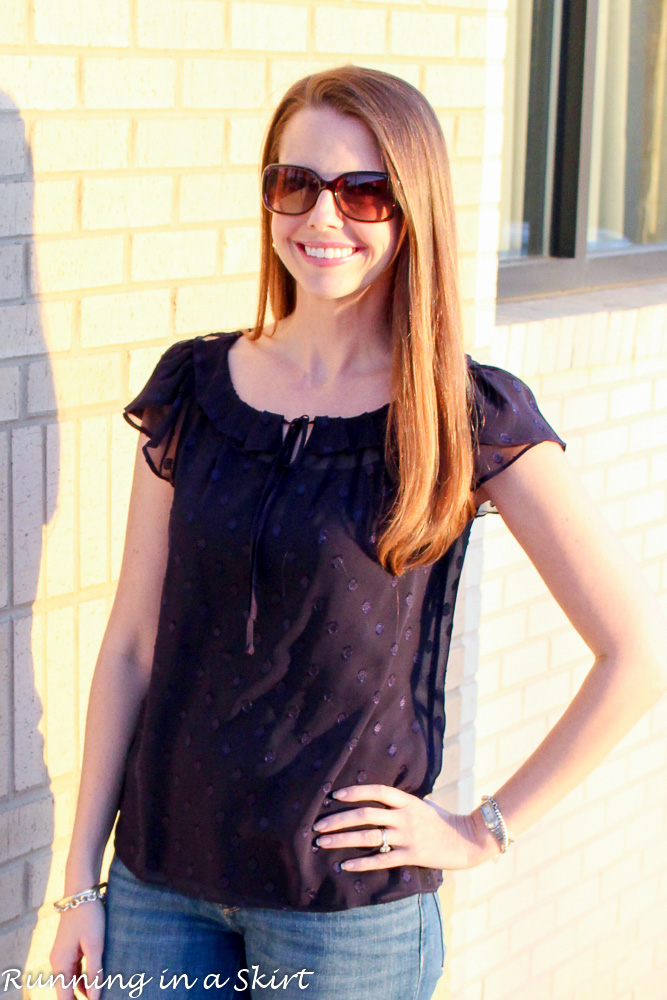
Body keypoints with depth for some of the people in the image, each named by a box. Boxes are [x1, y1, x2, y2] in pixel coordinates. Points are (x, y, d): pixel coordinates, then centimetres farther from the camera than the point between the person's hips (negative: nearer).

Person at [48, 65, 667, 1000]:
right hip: (161, 873, 3)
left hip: (350, 896, -3)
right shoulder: (192, 387, 1)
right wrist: (82, 879, 3)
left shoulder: (470, 417, -9)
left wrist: (485, 830, -6)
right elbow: (133, 642, 3)